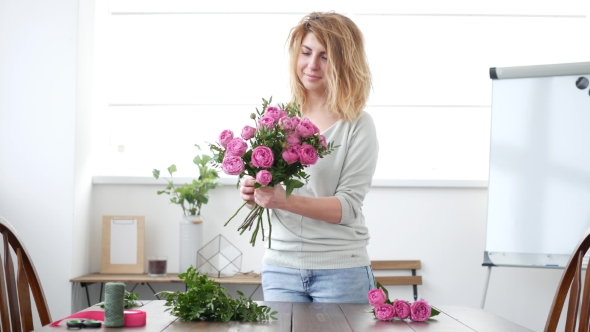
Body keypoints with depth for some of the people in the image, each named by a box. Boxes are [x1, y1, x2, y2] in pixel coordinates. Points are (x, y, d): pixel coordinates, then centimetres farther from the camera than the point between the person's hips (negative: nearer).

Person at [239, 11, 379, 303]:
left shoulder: (358, 125, -7)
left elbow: (348, 206, -14)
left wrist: (285, 200, -27)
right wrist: (252, 193, -10)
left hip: (340, 270, -3)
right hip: (281, 266, 3)